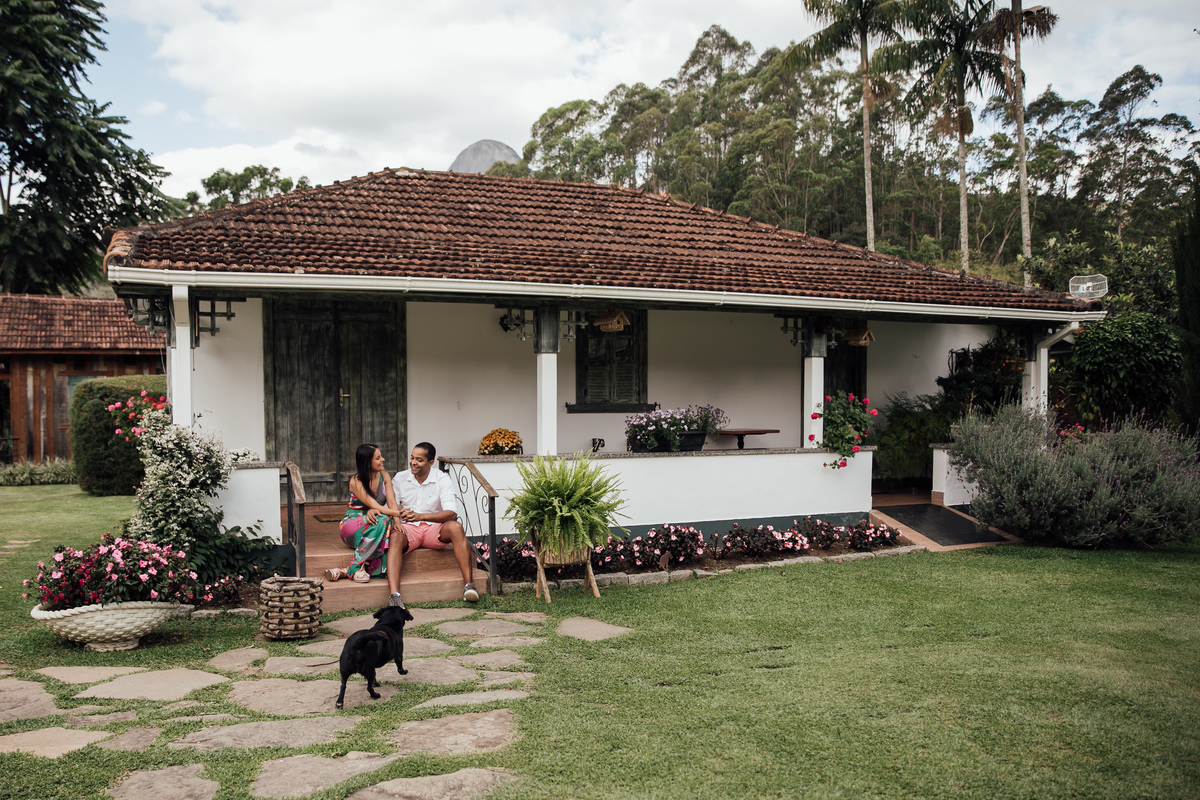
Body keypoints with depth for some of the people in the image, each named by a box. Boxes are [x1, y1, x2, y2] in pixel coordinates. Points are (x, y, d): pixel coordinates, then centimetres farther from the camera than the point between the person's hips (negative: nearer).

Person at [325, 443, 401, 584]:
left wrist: (396, 520, -25)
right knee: (382, 520, -36)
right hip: (351, 525, -4)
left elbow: (392, 502, -6)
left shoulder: (384, 476, 5)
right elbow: (376, 507, -22)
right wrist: (400, 513, -31)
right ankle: (358, 567, -30)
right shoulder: (356, 482, -14)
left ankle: (353, 569, -29)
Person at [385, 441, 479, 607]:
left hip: (434, 528, -1)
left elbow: (451, 513, -15)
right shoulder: (400, 479, 6)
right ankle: (394, 594, -50)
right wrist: (397, 514, -23)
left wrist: (420, 516, -29)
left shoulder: (443, 480, -3)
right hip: (408, 528, 1)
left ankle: (468, 584, -36)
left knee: (456, 527, -32)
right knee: (395, 537, -34)